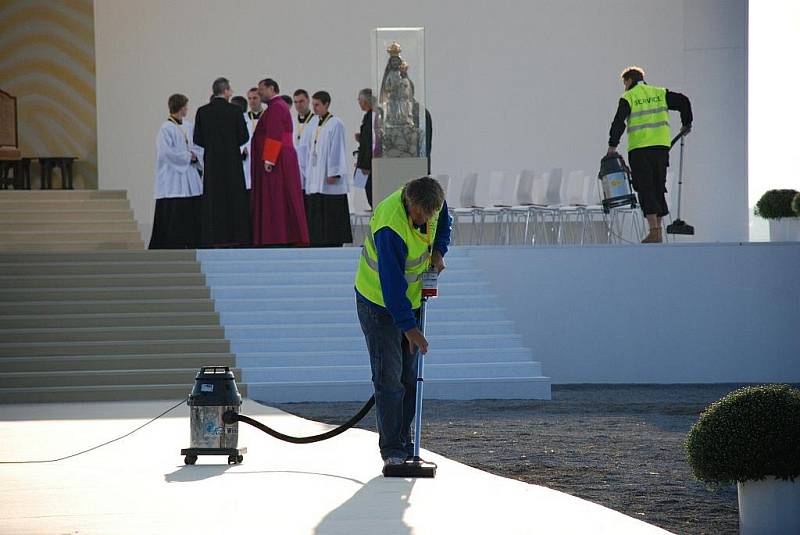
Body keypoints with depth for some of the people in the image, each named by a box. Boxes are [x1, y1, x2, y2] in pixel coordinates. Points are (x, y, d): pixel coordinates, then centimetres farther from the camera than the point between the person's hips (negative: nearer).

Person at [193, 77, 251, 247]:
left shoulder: (202, 111, -1)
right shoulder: (235, 110, -7)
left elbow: (197, 139, 0)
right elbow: (243, 136, -5)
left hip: (211, 161, 2)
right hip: (232, 160, -2)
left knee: (214, 199, 4)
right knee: (234, 198, 4)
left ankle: (216, 239, -1)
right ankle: (234, 237, 1)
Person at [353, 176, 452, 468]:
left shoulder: (432, 203, -12)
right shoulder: (390, 227, -34)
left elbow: (443, 223, 15)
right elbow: (391, 282, -32)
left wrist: (439, 251, -4)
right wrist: (408, 326, -31)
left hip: (411, 300, 7)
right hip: (379, 302, -7)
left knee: (410, 376, 8)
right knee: (389, 377, -10)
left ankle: (404, 443, 16)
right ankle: (391, 449, -5)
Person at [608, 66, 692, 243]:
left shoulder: (628, 98, 3)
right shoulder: (660, 94, 14)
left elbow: (619, 122, -7)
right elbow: (683, 102, 5)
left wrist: (612, 146, -3)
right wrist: (686, 124, 17)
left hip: (639, 149, -4)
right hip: (661, 147, 4)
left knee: (645, 189, -4)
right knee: (658, 188, 12)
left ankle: (654, 231, -13)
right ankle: (658, 230, 12)